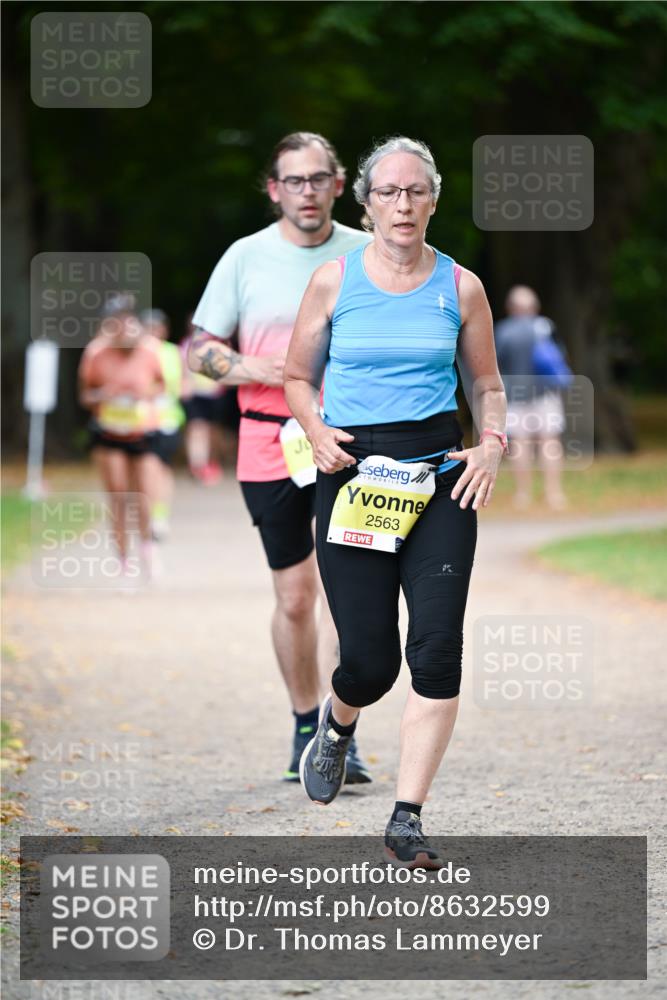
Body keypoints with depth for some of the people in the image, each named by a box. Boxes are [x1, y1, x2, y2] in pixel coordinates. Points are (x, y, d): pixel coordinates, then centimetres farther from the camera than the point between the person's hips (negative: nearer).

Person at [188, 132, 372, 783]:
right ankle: (305, 727, 22)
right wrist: (254, 369, -12)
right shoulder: (246, 257, 3)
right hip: (269, 443, 0)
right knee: (294, 596, 6)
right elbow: (198, 349, 6)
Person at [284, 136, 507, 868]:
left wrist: (493, 442, -3)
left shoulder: (460, 287, 6)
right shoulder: (334, 282, 3)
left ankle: (407, 822, -6)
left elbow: (488, 384, 15)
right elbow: (297, 377, 13)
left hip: (439, 476, 1)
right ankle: (337, 724, 37)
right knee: (368, 660, -2)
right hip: (354, 474, -1)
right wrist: (317, 431, -6)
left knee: (436, 647, -12)